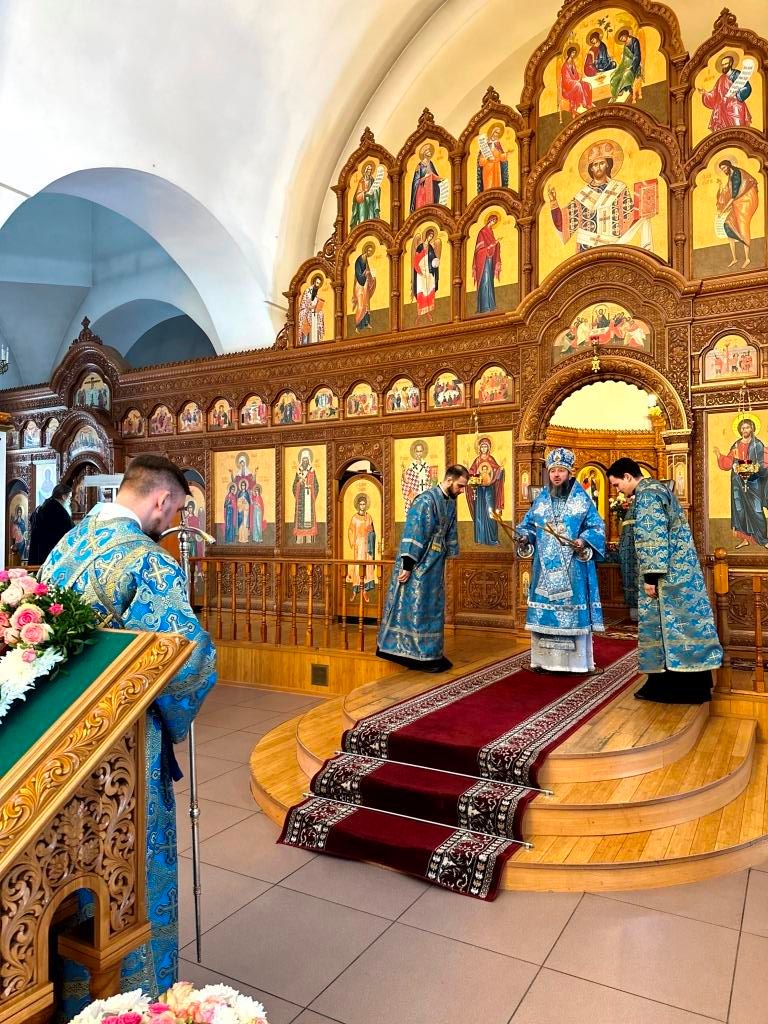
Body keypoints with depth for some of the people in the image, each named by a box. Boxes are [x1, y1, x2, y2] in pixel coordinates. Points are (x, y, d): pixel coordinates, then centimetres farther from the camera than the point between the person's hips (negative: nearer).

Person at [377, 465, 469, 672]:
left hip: (434, 566, 9)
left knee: (432, 609, 13)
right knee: (415, 608, -1)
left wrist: (447, 557, 19)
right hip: (418, 566, -9)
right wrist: (407, 566, -23)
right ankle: (418, 655, 7)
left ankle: (428, 654, 23)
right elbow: (412, 533, -22)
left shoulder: (450, 502, 8)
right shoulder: (426, 501, -20)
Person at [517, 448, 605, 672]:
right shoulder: (541, 498, 10)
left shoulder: (582, 498, 1)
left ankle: (575, 661, 9)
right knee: (544, 611, 4)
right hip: (546, 568, 3)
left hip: (573, 568, -3)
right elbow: (528, 524, 15)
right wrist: (525, 536, -6)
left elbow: (596, 527, -1)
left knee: (573, 610, -1)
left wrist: (583, 541, -19)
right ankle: (544, 660, 14)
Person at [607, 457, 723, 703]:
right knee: (678, 621, 12)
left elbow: (653, 538, -20)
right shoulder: (657, 488, 18)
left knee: (663, 624, -3)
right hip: (680, 568, 10)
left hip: (666, 572, -10)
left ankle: (667, 685, 4)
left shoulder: (646, 494, -13)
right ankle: (689, 685, 18)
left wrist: (650, 576, -20)